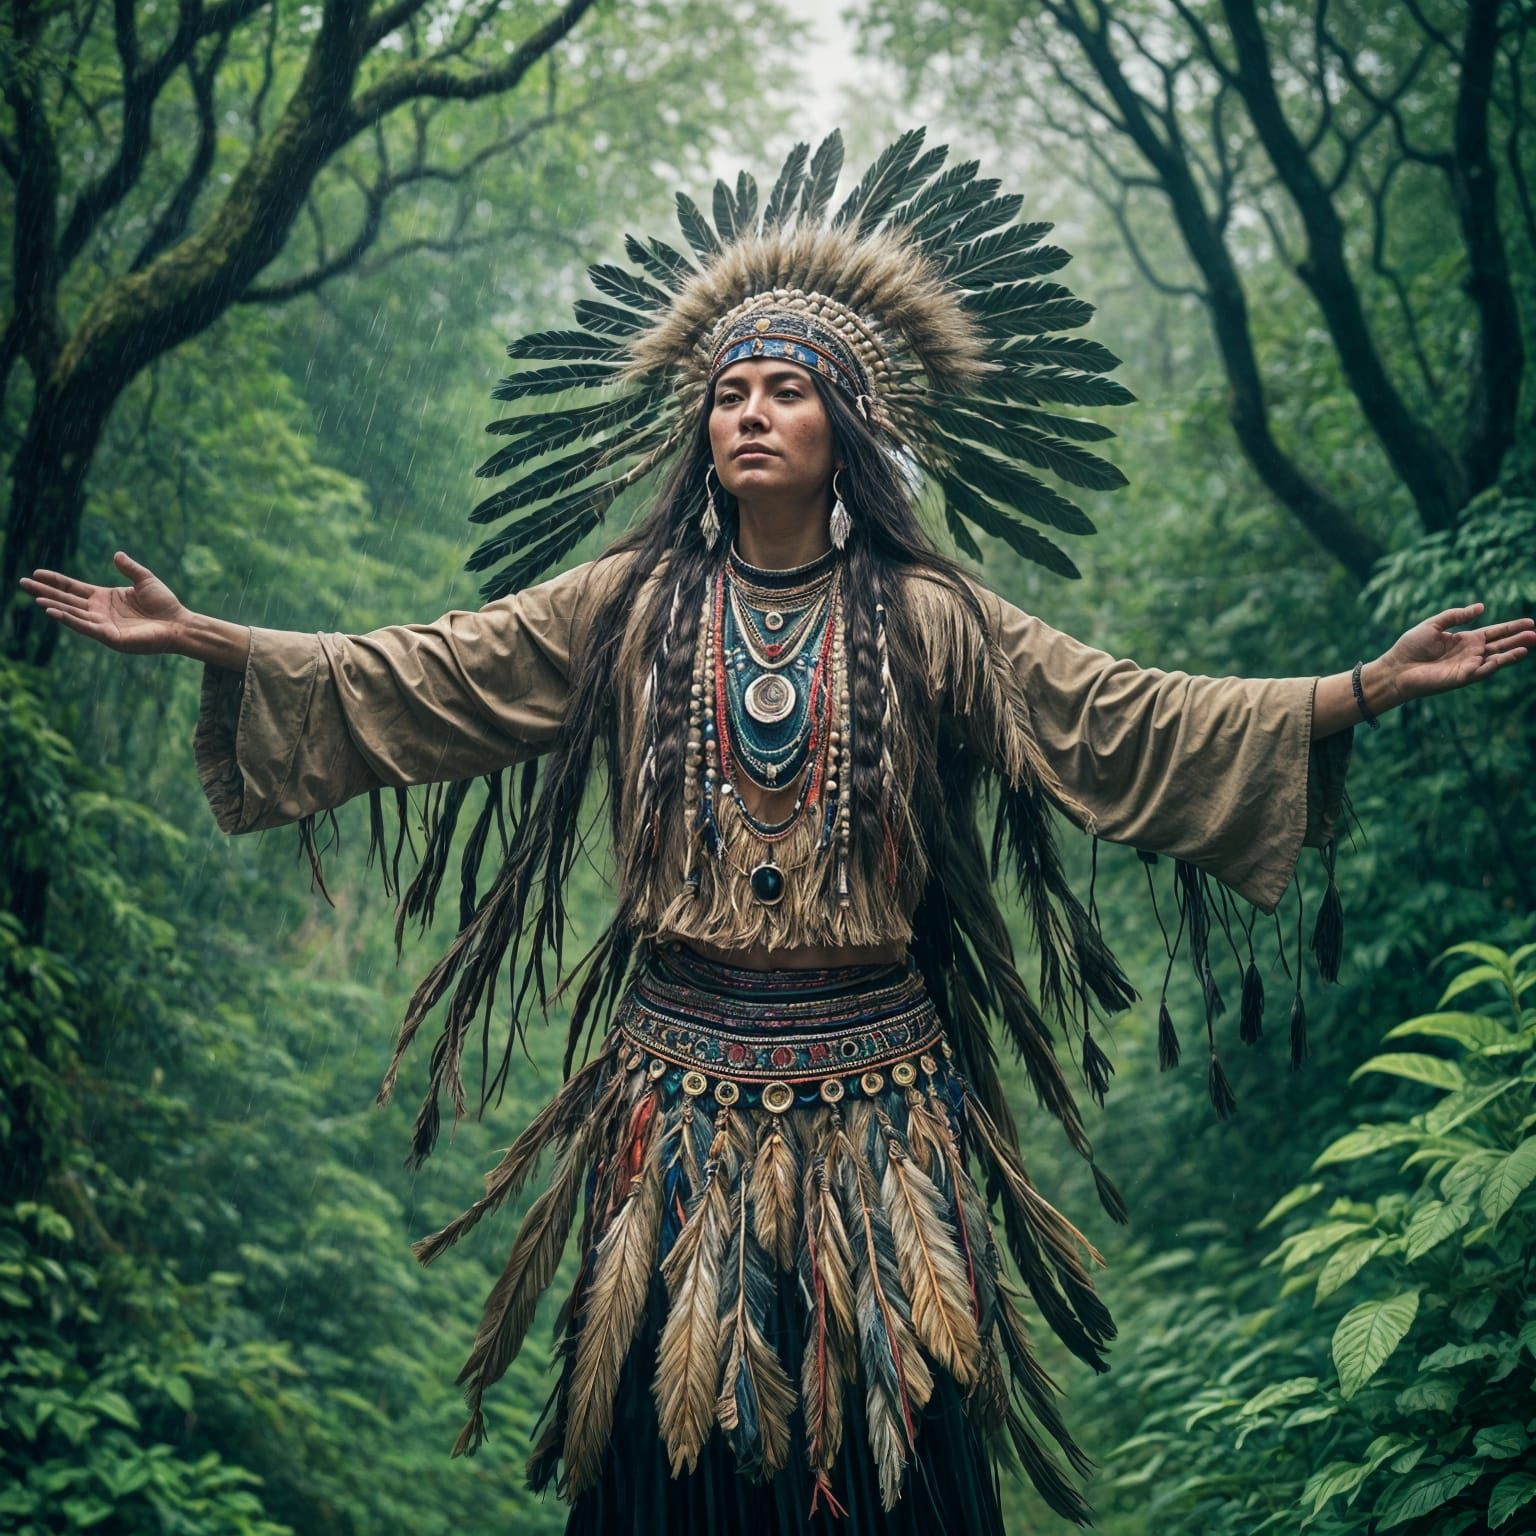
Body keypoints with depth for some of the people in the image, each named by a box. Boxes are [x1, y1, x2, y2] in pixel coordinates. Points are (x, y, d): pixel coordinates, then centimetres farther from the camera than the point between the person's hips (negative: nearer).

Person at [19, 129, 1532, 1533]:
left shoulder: (926, 621, 1)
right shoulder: (629, 606, 3)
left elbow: (1128, 716, -3)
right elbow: (414, 675, 0)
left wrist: (1371, 684, -11)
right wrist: (202, 639, -7)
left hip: (875, 1084, 0)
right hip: (683, 1075, 1)